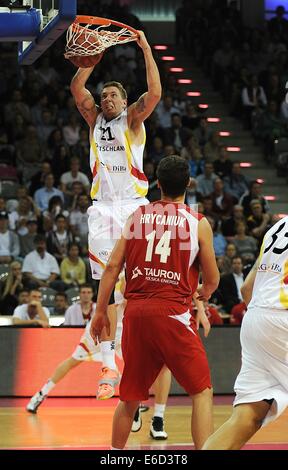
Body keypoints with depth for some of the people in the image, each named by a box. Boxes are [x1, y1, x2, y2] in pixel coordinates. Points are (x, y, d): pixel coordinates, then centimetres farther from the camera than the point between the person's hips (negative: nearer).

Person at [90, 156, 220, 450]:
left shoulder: (137, 216, 10)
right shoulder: (198, 223, 2)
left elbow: (112, 266, 6)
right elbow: (212, 279, 8)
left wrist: (101, 311, 12)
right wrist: (205, 292, 31)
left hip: (135, 312, 4)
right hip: (173, 313, -4)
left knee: (131, 396, 18)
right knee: (202, 392, 2)